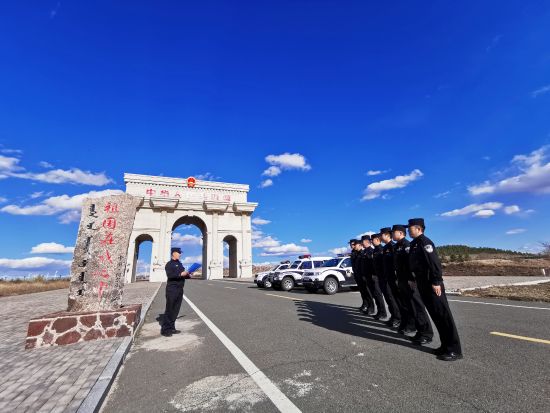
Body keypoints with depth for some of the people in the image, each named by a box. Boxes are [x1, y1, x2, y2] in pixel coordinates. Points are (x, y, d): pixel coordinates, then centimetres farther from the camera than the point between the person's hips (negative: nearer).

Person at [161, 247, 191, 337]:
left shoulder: (180, 264, 18)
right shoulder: (169, 264, -6)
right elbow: (170, 275, -20)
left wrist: (188, 275, 2)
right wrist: (180, 274, -25)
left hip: (179, 289, 8)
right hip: (172, 289, -8)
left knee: (176, 310, 11)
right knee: (169, 310, -3)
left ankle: (171, 328, 20)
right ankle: (165, 330, 6)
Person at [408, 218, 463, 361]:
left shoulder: (424, 242, -14)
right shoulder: (414, 244, 14)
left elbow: (435, 262, -22)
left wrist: (436, 282, -23)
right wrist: (416, 280, 21)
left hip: (432, 285, -9)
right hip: (423, 285, 9)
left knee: (443, 315, -2)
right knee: (435, 315, 14)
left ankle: (455, 350, 7)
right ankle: (446, 345, 24)